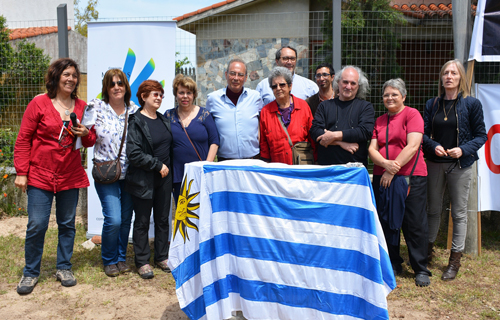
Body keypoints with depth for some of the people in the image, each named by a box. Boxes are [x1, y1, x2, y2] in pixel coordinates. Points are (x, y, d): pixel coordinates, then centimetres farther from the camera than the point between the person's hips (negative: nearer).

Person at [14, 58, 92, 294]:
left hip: (71, 176, 3)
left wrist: (85, 134, -7)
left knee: (67, 224, 11)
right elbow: (23, 140, -2)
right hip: (40, 175, -3)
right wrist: (21, 172, -7)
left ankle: (64, 268, 26)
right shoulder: (39, 103, -3)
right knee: (37, 225, -2)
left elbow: (89, 142, 17)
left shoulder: (82, 106, 7)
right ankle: (30, 272, 16)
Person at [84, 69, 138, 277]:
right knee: (113, 219, -11)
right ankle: (109, 260, 14)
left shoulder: (134, 110, 5)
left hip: (130, 173, 3)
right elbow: (91, 139, 0)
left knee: (126, 219, 10)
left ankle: (121, 258, 30)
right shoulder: (97, 108, -2)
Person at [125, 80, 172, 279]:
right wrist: (158, 165, -15)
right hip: (143, 180, -6)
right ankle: (142, 261, 16)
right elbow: (134, 154, -17)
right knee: (142, 222, 5)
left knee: (163, 219, 12)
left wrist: (168, 168, 7)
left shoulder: (163, 120, 11)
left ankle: (162, 257, 25)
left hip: (164, 179, 6)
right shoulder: (136, 122, -10)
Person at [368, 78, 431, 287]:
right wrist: (386, 164, -14)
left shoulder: (412, 114, -1)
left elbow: (413, 146, -11)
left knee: (415, 223, -1)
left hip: (410, 177, -5)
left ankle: (421, 269, 12)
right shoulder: (379, 121, 15)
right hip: (382, 179, 5)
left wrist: (393, 170, -14)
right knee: (387, 222, 9)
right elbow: (372, 149, 6)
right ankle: (393, 265, 24)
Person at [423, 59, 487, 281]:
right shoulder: (432, 104, 6)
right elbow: (423, 133, 6)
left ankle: (455, 259, 14)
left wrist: (463, 150, -18)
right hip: (435, 163, 3)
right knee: (433, 209, 13)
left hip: (460, 165, -3)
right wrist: (433, 146, -13)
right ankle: (428, 249, 29)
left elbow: (481, 135, -2)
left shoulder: (471, 104, -3)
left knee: (459, 212, 4)